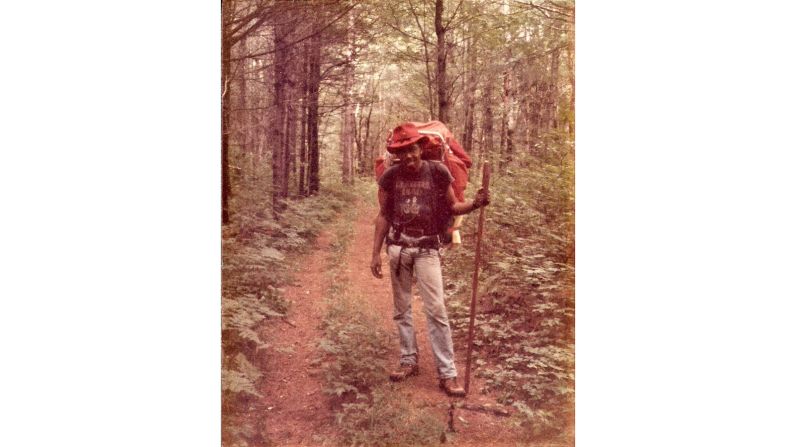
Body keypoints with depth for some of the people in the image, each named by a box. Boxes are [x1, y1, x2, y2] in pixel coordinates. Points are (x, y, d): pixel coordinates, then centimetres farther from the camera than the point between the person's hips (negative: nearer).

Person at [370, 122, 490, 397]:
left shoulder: (438, 172, -6)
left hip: (427, 248, -2)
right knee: (402, 308, 9)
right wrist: (376, 252, 5)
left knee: (436, 309, -6)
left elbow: (451, 207, 4)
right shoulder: (390, 177, -2)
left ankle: (447, 373, 0)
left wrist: (474, 204, -16)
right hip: (397, 247, 2)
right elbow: (383, 215, 6)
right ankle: (409, 361, 24)